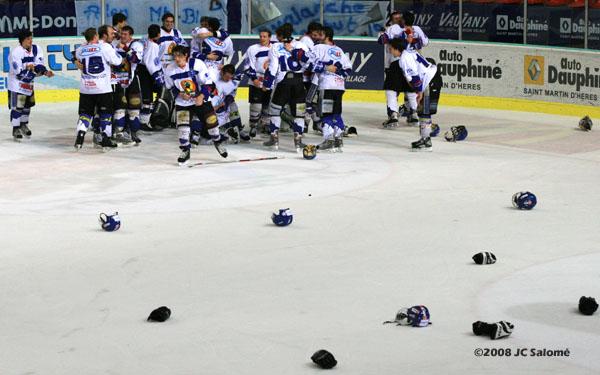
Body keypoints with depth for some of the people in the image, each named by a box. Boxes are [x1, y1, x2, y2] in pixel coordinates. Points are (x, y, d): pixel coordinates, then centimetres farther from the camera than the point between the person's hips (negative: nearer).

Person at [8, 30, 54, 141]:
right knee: (17, 106, -7)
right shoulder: (16, 52, -22)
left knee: (28, 104, 17)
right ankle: (16, 129, 3)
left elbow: (39, 65, -4)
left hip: (29, 82, 7)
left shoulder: (36, 49, -4)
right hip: (16, 83, -7)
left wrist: (45, 71, -23)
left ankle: (24, 125, 36)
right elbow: (18, 72, -25)